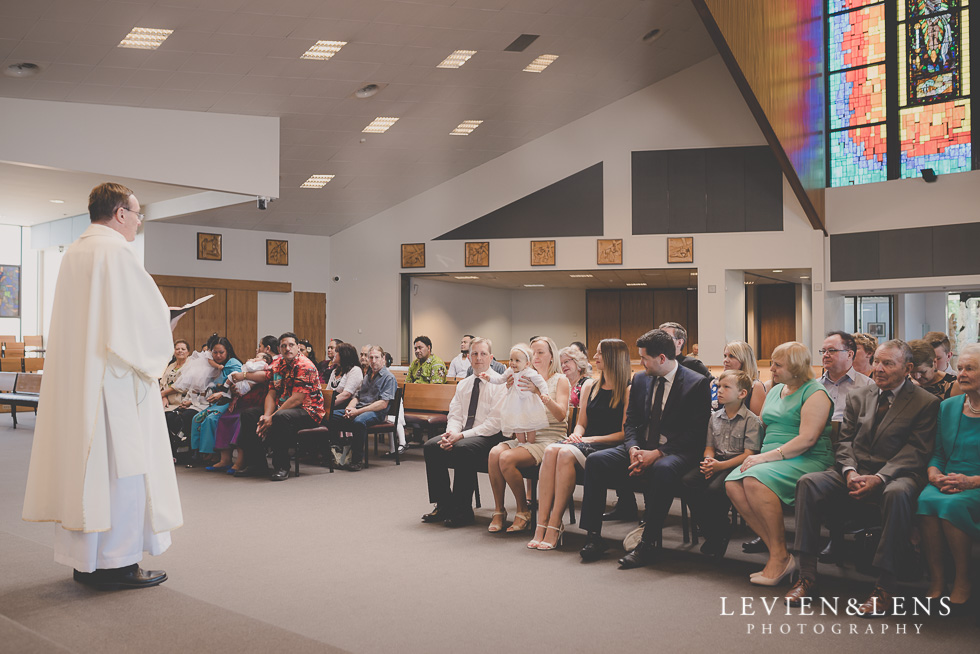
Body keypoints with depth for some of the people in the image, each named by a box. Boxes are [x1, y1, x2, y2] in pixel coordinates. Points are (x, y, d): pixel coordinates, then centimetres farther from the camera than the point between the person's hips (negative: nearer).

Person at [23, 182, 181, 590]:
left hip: (73, 381, 9)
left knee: (80, 463, 11)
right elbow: (148, 313, -15)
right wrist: (155, 357, 3)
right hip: (115, 379, -9)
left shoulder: (73, 254, 14)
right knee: (121, 465, -3)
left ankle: (83, 559, 19)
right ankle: (118, 563, 2)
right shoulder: (116, 251, -13)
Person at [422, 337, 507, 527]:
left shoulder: (499, 385, -6)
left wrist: (462, 435, -20)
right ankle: (444, 506, -9)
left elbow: (495, 423, -14)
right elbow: (454, 415, 12)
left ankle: (463, 510, -23)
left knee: (463, 448, -35)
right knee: (430, 446, -16)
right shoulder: (463, 385, 16)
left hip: (488, 437, -7)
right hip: (461, 435, 7)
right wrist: (451, 433, -13)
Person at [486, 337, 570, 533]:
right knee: (494, 453, -24)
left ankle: (523, 511, -11)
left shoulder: (560, 380, 3)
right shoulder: (528, 380, 18)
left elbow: (561, 415, -13)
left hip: (550, 439, -5)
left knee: (507, 458, -28)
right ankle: (498, 511, -14)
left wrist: (540, 392, -24)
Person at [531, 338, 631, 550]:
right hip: (585, 443, 6)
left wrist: (591, 439, -13)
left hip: (608, 448, -6)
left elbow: (625, 433, -7)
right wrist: (577, 434, -1)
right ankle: (542, 524, -33)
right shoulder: (590, 386, 20)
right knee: (551, 450, -27)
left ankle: (555, 525, -31)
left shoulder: (627, 391, -1)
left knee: (567, 453, -34)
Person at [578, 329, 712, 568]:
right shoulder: (640, 379, 12)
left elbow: (695, 433, -12)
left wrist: (658, 453, -20)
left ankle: (647, 544, -30)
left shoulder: (697, 384, -7)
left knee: (663, 469, -40)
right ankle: (594, 537, -13)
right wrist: (633, 448, -8)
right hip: (641, 449, 6)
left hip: (675, 452, -6)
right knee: (595, 461, -17)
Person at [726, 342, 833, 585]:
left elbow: (806, 439, -16)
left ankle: (780, 556, -20)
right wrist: (757, 456, 2)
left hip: (807, 460, -8)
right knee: (732, 484, -20)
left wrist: (766, 457, -20)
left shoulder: (815, 393, -5)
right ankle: (775, 551, -17)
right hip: (771, 459, 8)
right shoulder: (775, 390, 20)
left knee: (755, 481, -33)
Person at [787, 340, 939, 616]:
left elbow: (915, 451, -7)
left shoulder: (926, 403, 3)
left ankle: (884, 587, -32)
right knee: (808, 483, -23)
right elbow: (845, 440, 12)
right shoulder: (857, 396, 17)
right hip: (854, 474, 4)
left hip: (894, 476, -4)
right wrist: (850, 471, -10)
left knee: (897, 493, -40)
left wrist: (879, 478, -21)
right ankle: (807, 577, -21)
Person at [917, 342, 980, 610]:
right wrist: (934, 473, -5)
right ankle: (936, 579, -18)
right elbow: (936, 453, 17)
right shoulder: (947, 407, 13)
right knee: (926, 499, -29)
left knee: (952, 505, -34)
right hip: (946, 483, 4)